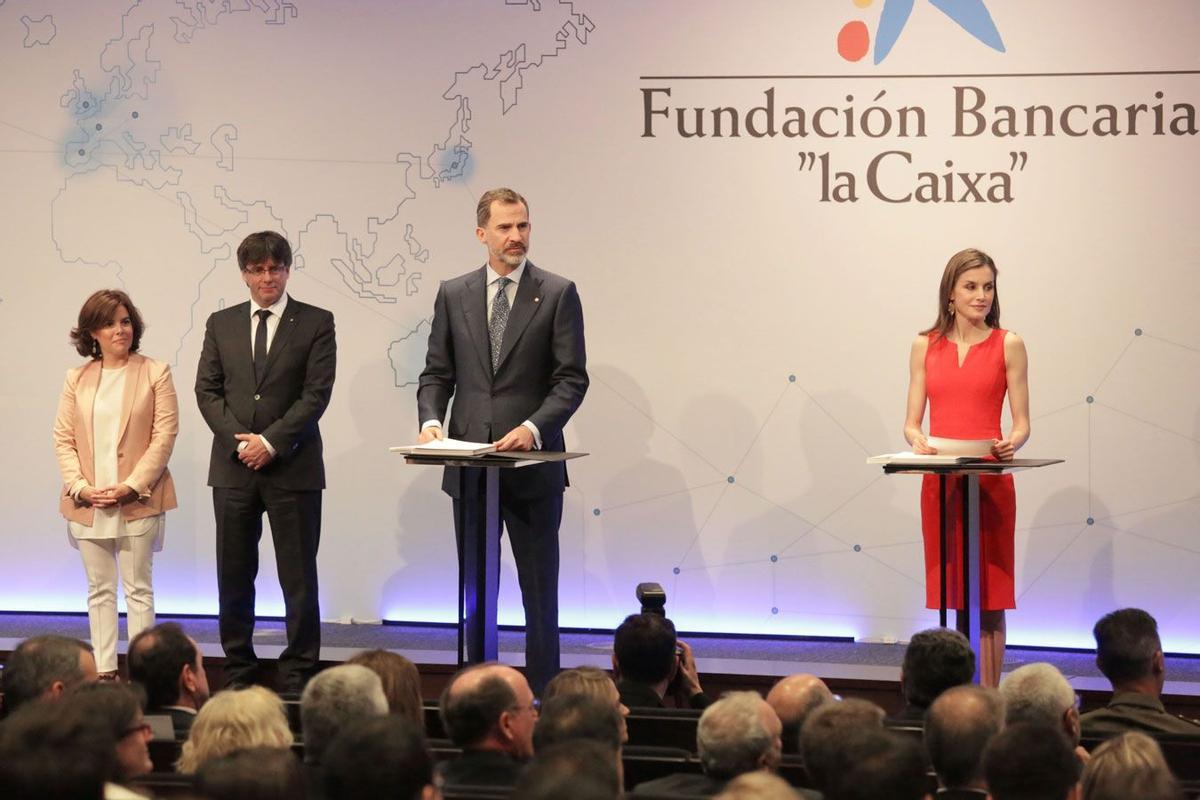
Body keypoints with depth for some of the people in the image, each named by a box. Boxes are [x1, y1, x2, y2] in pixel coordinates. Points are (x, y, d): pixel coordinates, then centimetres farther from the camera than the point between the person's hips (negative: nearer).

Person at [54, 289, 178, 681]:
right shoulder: (76, 378, 9)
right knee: (99, 589, 8)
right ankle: (104, 671, 12)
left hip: (138, 501, -3)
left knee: (138, 589, 1)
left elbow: (165, 435, -6)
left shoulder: (155, 373, 0)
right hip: (88, 502, 3)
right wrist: (80, 487, -8)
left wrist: (132, 487, -14)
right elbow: (63, 438, 6)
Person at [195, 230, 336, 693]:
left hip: (293, 466, -3)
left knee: (299, 578, -1)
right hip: (233, 466, 3)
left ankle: (297, 679, 4)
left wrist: (271, 442, -12)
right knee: (233, 577, 5)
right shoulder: (221, 324, 12)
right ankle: (238, 676, 14)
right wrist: (238, 440, -7)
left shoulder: (316, 323, 2)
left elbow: (317, 394, -5)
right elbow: (207, 390, 7)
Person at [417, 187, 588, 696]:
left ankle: (543, 695, 6)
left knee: (539, 589, 1)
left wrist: (533, 428, -19)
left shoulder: (557, 294, 0)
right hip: (470, 464, 3)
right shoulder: (453, 295, 8)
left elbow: (572, 380, -4)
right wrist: (430, 421, -9)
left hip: (533, 464, -3)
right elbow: (437, 373, 10)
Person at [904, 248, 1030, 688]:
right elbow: (911, 421, 8)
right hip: (940, 483, 2)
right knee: (953, 594, 6)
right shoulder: (926, 345, 9)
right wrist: (917, 440, -14)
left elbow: (1022, 423, 1)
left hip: (990, 483, -2)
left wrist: (1011, 443, -20)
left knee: (988, 597, -1)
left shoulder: (1008, 345, 3)